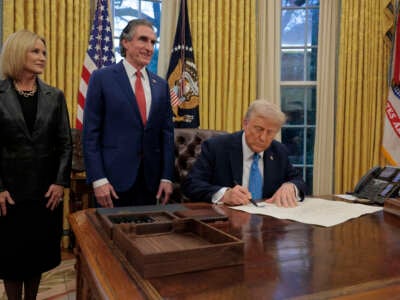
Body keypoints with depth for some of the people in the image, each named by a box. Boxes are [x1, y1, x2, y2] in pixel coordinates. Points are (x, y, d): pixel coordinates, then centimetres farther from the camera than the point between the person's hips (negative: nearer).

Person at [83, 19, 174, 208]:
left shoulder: (161, 85, 9)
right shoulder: (102, 78, -2)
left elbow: (167, 133, 9)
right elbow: (90, 133, -5)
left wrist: (167, 177, 2)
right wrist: (98, 179, -11)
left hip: (150, 181, 4)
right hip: (114, 178, -3)